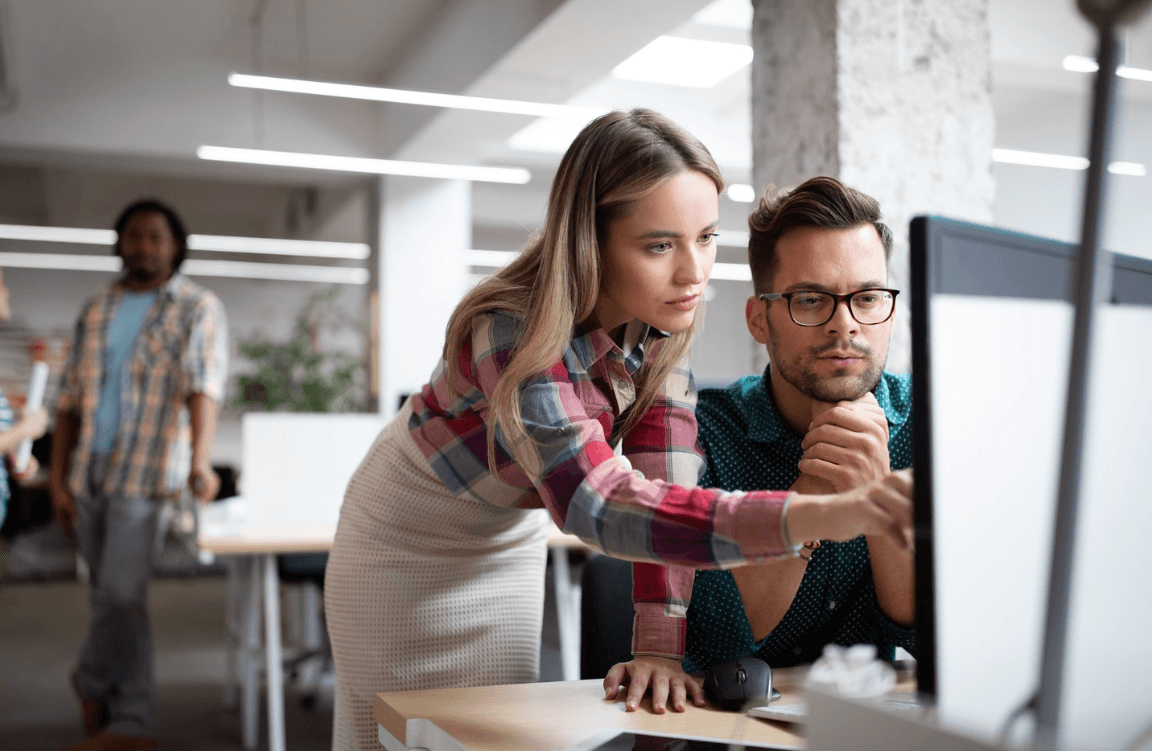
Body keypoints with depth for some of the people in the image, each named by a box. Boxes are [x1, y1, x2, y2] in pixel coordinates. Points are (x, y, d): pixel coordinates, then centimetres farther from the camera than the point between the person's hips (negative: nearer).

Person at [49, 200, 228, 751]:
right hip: (89, 471, 5)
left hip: (146, 474, -5)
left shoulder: (198, 309, -2)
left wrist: (200, 462, -32)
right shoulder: (96, 311, 13)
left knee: (120, 594, -10)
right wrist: (58, 478, 7)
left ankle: (94, 684, 14)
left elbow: (204, 386, -18)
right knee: (113, 595, 11)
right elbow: (70, 400, 13)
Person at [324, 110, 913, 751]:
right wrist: (826, 515, -61)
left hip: (509, 541, 5)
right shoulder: (516, 334, -38)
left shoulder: (659, 320, -18)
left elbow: (664, 485, -22)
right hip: (408, 545, -5)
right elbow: (599, 505, -50)